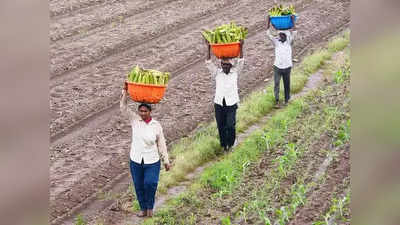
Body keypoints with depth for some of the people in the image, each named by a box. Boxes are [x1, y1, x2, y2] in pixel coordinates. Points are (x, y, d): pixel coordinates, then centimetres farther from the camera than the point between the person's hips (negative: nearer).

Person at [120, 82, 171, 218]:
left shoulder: (156, 125, -4)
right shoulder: (134, 120, -2)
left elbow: (161, 144, 2)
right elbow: (123, 107, -8)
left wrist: (166, 160, 3)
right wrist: (125, 90, -16)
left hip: (152, 162, -2)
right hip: (136, 161, 2)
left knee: (150, 183, -18)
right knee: (139, 186, 8)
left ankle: (150, 207, 6)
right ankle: (143, 209, 27)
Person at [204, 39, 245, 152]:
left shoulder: (235, 72, 5)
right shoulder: (217, 72, 6)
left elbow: (240, 61, -2)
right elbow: (208, 63, -1)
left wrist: (241, 47, -11)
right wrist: (209, 48, -8)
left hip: (231, 104, -2)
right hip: (219, 103, 2)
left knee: (230, 125, -9)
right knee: (221, 126, 7)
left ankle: (230, 143, 13)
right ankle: (224, 144, 24)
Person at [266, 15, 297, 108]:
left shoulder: (289, 42, 5)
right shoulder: (276, 42, 5)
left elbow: (294, 33, -5)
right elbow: (268, 34, -2)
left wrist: (293, 21, -7)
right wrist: (268, 21, -3)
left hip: (287, 67, 0)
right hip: (277, 67, 0)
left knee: (287, 85, 10)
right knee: (276, 84, -6)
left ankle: (286, 100, 23)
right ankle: (277, 101, -4)